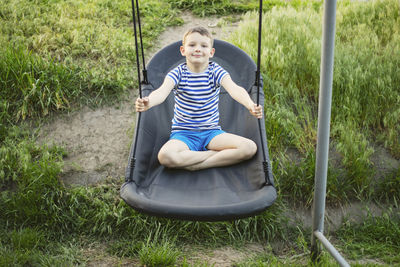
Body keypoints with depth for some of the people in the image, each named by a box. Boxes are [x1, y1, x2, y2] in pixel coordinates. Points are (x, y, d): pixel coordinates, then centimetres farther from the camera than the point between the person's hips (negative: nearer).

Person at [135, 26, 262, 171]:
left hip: (211, 132, 2)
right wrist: (147, 102, -50)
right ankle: (215, 154, -14)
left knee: (250, 148, -20)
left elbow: (234, 88, -23)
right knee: (165, 156, -35)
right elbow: (162, 91, -25)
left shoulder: (216, 71, -3)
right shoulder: (177, 73, -5)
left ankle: (197, 165, -15)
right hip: (183, 133, -1)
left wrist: (250, 105, -45)